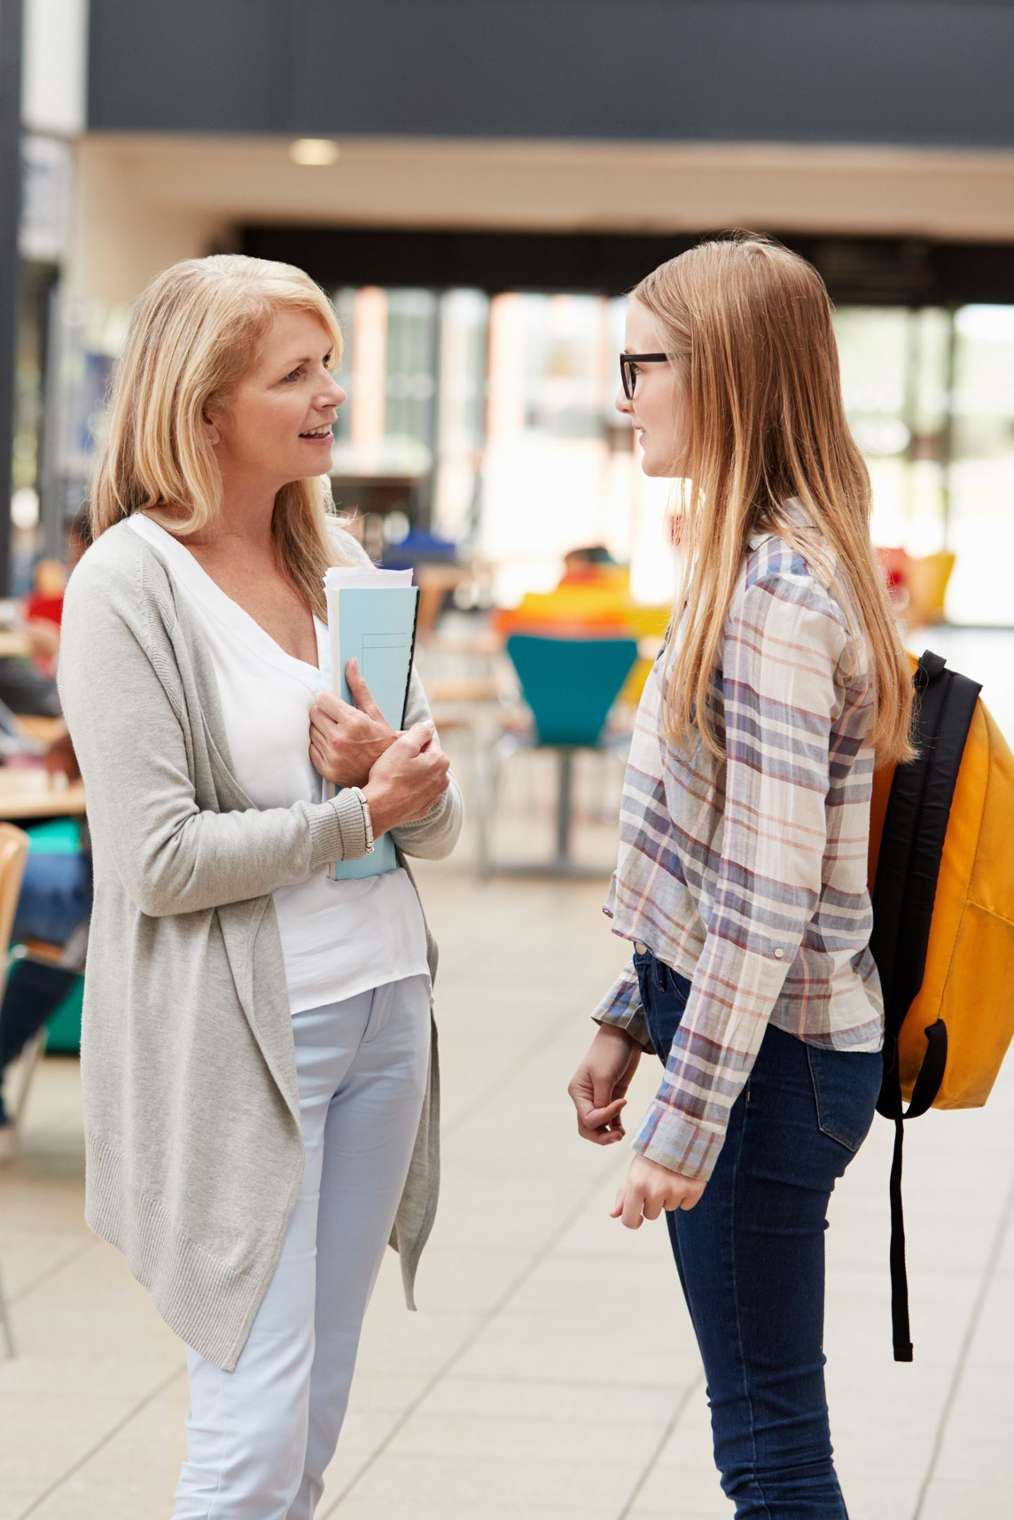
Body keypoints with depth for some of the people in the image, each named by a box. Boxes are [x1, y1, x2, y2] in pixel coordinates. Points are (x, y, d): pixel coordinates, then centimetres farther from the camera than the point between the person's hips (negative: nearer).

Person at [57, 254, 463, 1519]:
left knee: (313, 1417, 12)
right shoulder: (128, 585, -10)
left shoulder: (337, 561, 10)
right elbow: (161, 861, -16)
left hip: (382, 1011, 7)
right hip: (240, 1034, -7)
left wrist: (401, 771, -11)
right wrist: (361, 811, -11)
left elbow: (437, 827, 11)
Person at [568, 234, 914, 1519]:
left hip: (770, 1058, -10)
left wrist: (687, 1122, -21)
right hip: (748, 1029, 10)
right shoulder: (762, 562, 11)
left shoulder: (775, 594, -20)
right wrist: (628, 1022, 20)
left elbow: (768, 895, -23)